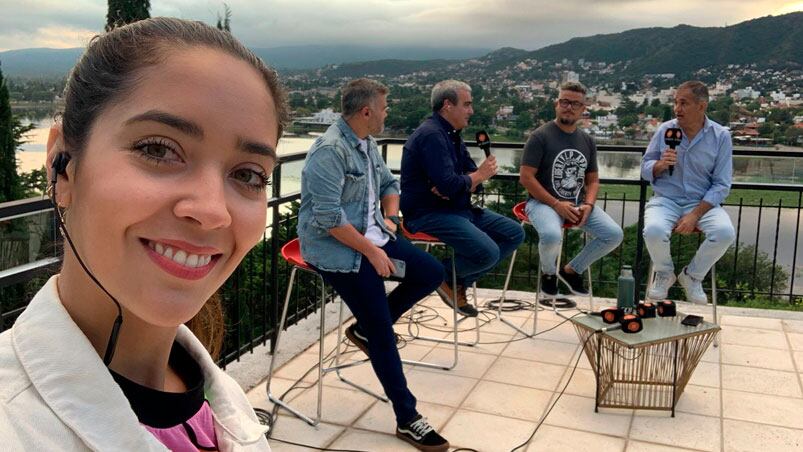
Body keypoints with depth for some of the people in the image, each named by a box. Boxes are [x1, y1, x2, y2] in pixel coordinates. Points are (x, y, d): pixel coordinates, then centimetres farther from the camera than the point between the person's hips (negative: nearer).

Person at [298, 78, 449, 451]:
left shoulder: (367, 143, 7)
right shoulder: (330, 150, -22)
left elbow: (388, 184, 22)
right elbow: (328, 218, -26)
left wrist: (390, 217, 2)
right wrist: (372, 251, -20)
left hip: (370, 236, 9)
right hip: (336, 249, -9)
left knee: (431, 273, 4)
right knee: (383, 334, -8)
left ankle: (365, 327, 16)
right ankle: (407, 418, 6)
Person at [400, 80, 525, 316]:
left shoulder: (452, 134, 16)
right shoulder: (431, 135, -17)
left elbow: (473, 176, 11)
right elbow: (449, 185, -26)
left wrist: (455, 186, -13)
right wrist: (479, 175, -7)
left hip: (457, 208, 10)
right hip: (428, 214, -10)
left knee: (514, 234, 3)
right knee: (488, 253, -27)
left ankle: (461, 282, 7)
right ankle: (445, 277, 2)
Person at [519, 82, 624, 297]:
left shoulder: (587, 141, 13)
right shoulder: (540, 136, -6)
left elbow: (593, 180, 18)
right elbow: (526, 177, -11)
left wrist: (588, 205, -4)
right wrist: (556, 205, -17)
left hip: (578, 204, 6)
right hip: (544, 202, -5)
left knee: (614, 234, -13)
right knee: (552, 236, -36)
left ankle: (572, 270, 11)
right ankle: (548, 272, 2)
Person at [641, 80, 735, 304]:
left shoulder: (721, 136, -2)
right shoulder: (664, 130, 1)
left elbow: (721, 185, -4)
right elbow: (645, 170, 9)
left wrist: (695, 216, -17)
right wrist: (660, 165, -16)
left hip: (703, 202, 0)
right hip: (666, 200, 0)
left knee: (725, 233, -29)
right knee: (653, 231, -32)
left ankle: (692, 275, 1)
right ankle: (664, 274, 2)